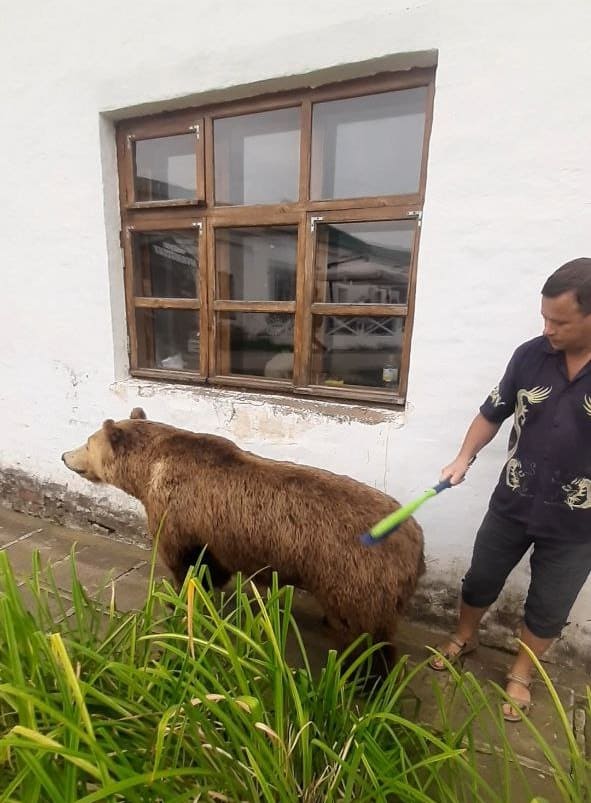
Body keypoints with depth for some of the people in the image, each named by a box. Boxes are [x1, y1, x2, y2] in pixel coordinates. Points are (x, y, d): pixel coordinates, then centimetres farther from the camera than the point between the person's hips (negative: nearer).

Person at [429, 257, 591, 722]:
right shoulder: (531, 356, -9)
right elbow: (493, 413, 3)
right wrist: (465, 457, -7)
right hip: (512, 505, 2)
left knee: (548, 609, 19)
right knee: (481, 580, 20)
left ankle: (521, 674, 45)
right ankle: (464, 638, 48)